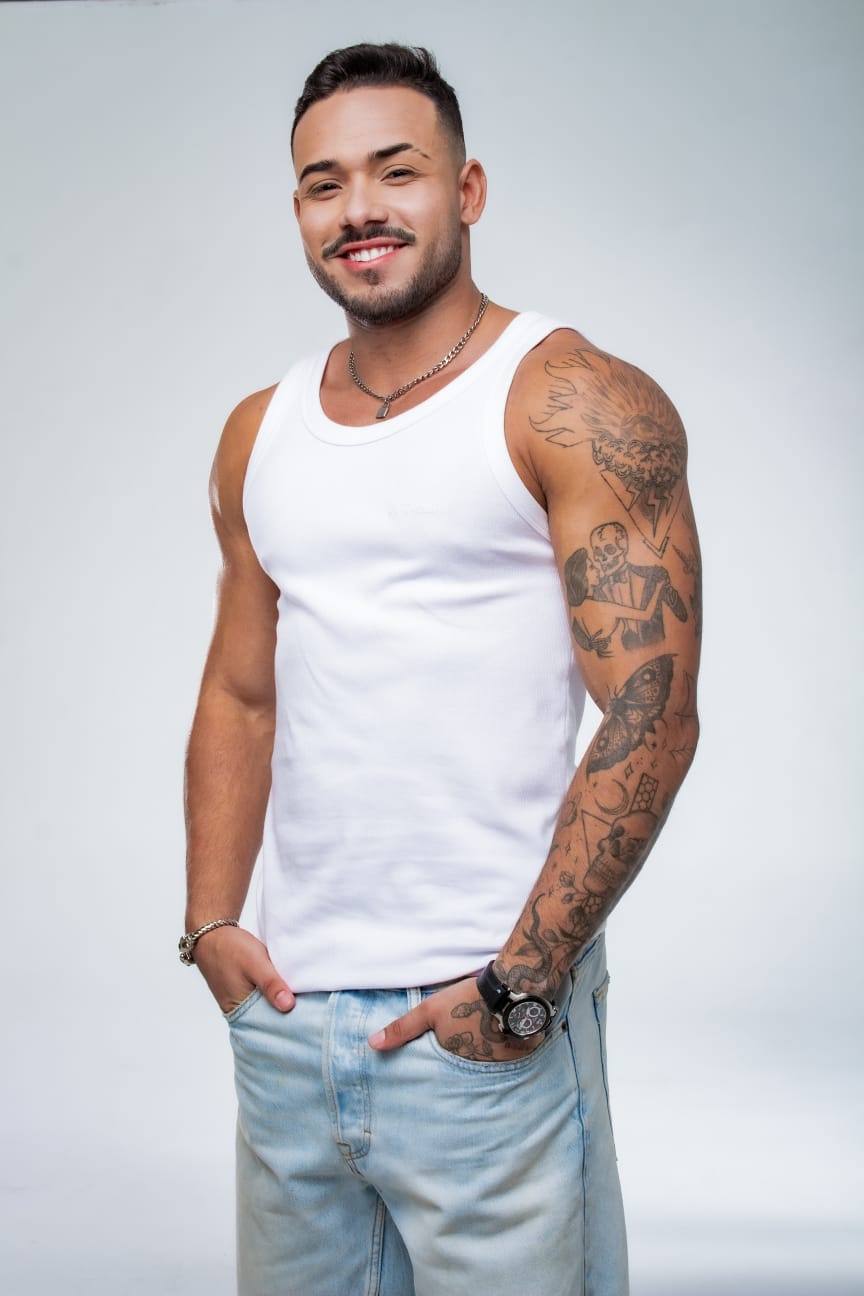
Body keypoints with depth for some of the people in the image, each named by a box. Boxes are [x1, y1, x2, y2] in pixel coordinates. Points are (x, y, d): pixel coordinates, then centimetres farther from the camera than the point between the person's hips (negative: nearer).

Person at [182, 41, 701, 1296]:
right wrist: (210, 923, 6)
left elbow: (651, 717, -13)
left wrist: (520, 982, -16)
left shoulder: (578, 406, -7)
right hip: (284, 1010, 5)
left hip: (486, 1018, -5)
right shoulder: (259, 437, 12)